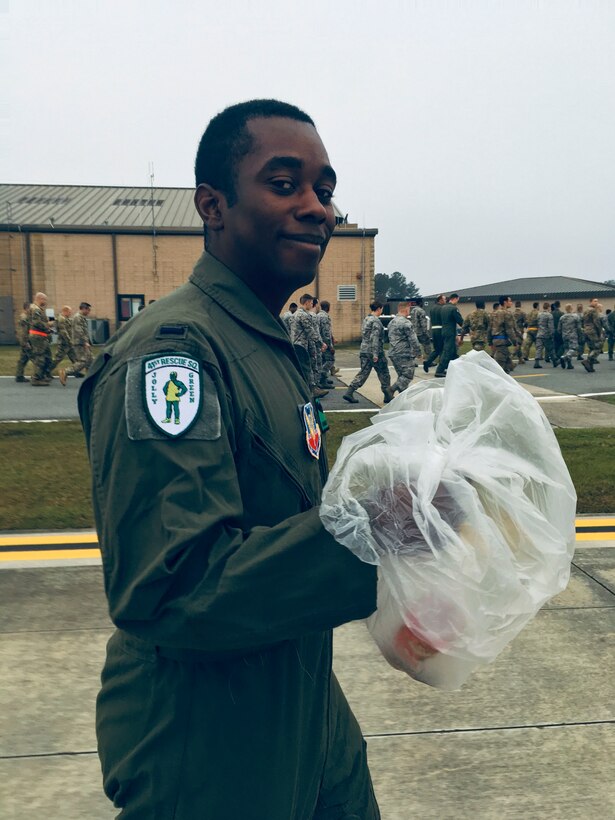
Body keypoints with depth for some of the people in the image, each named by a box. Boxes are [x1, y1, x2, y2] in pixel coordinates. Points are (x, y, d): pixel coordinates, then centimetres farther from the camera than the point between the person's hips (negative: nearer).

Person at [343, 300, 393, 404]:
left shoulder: (366, 319, 14)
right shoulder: (376, 321, -14)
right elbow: (375, 338, -21)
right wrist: (375, 354, -24)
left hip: (364, 351, 8)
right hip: (374, 352, -8)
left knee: (363, 373, 8)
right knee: (383, 374, 6)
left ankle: (349, 393, -2)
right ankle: (388, 396, 16)